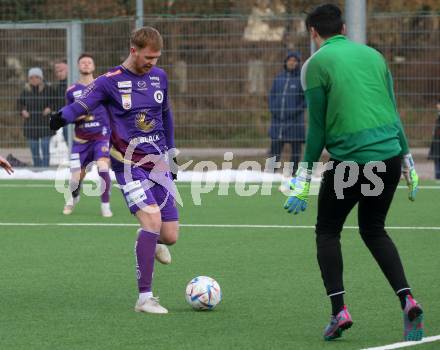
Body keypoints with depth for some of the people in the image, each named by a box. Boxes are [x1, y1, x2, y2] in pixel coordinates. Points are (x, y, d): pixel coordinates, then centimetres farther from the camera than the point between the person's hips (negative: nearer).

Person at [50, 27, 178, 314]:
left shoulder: (159, 77, 8)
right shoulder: (110, 82, -8)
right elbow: (81, 106, -20)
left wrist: (171, 153, 25)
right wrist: (62, 117, -42)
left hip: (158, 164, 5)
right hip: (129, 164, -5)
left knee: (170, 235, 1)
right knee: (153, 220, -23)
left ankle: (151, 241, 41)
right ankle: (144, 298, -17)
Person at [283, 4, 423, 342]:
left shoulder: (316, 64, -1)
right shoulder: (373, 55, 14)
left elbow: (317, 126, -2)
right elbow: (394, 111, 16)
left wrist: (304, 179, 3)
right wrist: (408, 163, 22)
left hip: (350, 158, -5)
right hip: (390, 154, 5)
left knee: (327, 231, 13)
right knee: (374, 231, 20)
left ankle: (339, 310, -1)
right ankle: (407, 299, 0)